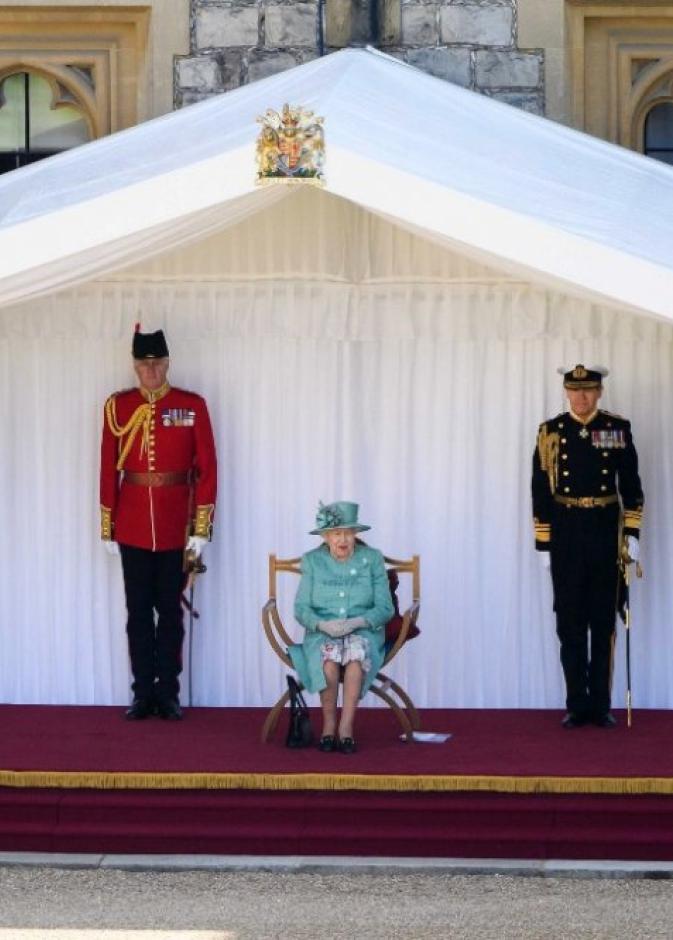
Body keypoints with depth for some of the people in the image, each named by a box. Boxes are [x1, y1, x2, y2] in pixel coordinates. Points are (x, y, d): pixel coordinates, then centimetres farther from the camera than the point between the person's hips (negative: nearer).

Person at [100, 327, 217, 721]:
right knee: (138, 611, 5)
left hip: (176, 527, -1)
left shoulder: (193, 406, 0)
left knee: (170, 610, 4)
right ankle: (144, 693, 11)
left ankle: (168, 693, 11)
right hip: (133, 528, 1)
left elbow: (207, 468, -1)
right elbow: (109, 469, 4)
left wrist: (201, 528, -6)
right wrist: (108, 527, 2)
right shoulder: (117, 407, 3)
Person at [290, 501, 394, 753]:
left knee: (356, 654, -35)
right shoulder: (313, 561, 5)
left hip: (364, 631, 0)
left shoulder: (372, 559, 4)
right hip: (322, 634, 0)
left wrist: (357, 622, -18)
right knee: (328, 658, -34)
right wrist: (323, 624, -19)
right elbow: (301, 608, 1)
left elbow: (385, 608, -1)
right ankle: (329, 724, -20)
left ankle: (346, 727, -32)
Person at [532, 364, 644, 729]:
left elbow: (631, 485, 5)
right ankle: (577, 705, 8)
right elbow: (541, 491, 2)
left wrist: (632, 534, -2)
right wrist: (543, 544, -1)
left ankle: (601, 705, 9)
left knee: (604, 621, 4)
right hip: (565, 533, 0)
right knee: (571, 622, 2)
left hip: (605, 532, 0)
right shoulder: (551, 432, 1)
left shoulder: (618, 429, 3)